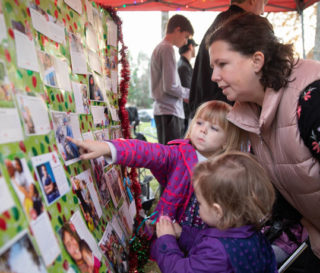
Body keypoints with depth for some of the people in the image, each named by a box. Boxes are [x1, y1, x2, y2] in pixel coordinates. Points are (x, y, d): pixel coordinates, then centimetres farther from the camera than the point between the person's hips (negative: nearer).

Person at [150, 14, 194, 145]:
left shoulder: (158, 48, 19)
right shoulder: (167, 49, -10)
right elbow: (170, 86, -17)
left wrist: (184, 95, 13)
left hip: (161, 109, 10)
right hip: (169, 111, -10)